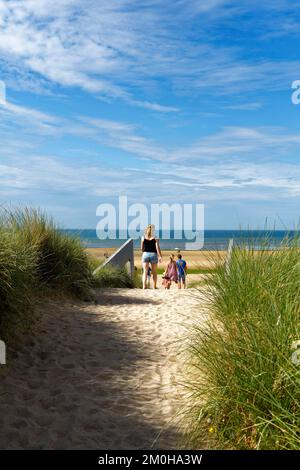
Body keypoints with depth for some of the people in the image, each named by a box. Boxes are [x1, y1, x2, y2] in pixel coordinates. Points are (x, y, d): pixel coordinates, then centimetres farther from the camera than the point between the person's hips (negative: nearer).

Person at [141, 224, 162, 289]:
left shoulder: (143, 238, 3)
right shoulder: (155, 238, -2)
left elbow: (142, 248, 8)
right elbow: (157, 248, -10)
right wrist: (160, 256, -10)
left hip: (145, 254, 1)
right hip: (153, 254, -1)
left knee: (145, 272, -1)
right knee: (154, 272, 11)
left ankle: (144, 286, -15)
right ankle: (154, 286, 15)